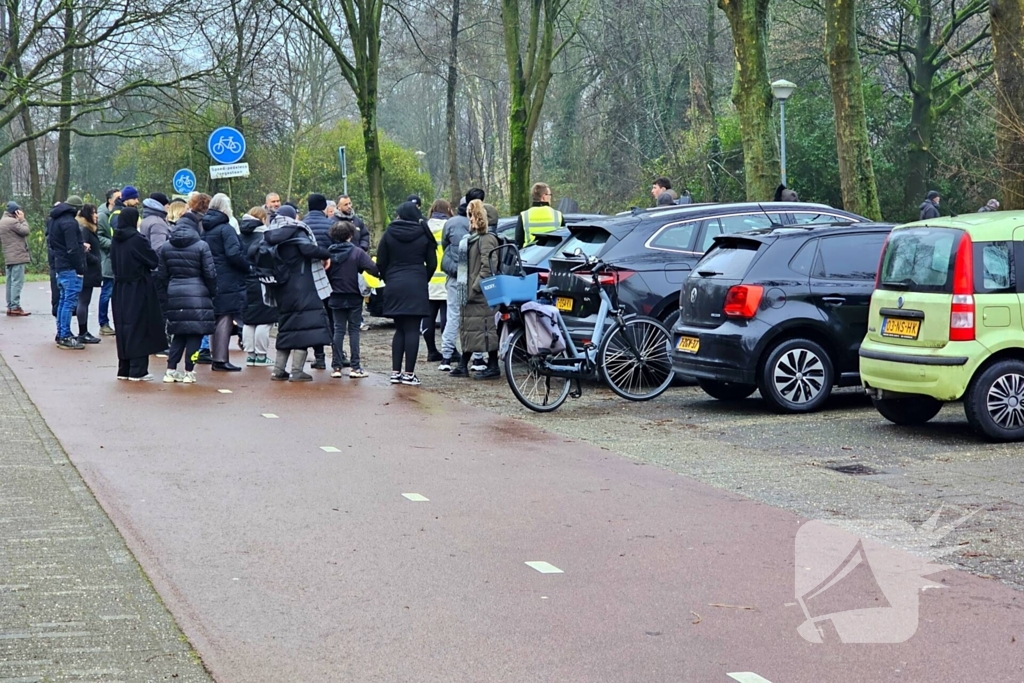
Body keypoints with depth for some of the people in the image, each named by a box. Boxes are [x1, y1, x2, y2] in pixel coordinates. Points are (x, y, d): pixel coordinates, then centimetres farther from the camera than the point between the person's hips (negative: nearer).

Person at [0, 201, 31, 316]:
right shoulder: (12, 221, -14)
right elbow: (26, 231, -12)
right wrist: (22, 219, -1)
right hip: (17, 256, -10)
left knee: (11, 282, 10)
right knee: (17, 282, -10)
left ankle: (10, 306, 12)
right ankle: (15, 307, -14)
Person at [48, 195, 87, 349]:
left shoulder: (55, 220, 15)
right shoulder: (69, 222, -17)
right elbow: (72, 249, -21)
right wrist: (80, 268, -15)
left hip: (60, 266, 10)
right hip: (71, 268, -10)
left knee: (63, 301, 16)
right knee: (70, 302, -8)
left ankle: (61, 334, 21)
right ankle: (65, 337, -9)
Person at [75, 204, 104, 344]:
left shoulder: (89, 229, 16)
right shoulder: (84, 230, -15)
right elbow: (82, 251, -23)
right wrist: (97, 261, -15)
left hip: (87, 271, 10)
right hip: (87, 271, -10)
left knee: (83, 301, 12)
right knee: (84, 301, -6)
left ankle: (84, 332, 18)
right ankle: (83, 334, -3)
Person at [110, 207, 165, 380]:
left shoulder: (116, 241, 4)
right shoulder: (137, 240, -16)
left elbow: (114, 264, 14)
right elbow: (154, 262, -10)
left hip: (120, 290, 7)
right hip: (138, 290, -6)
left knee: (124, 327, 13)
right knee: (139, 328, -1)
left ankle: (124, 369, 17)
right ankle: (138, 370, -1)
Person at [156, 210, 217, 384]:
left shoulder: (166, 248, 8)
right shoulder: (201, 246, -5)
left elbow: (162, 276, 11)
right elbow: (210, 273, -6)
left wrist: (164, 298, 17)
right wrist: (212, 293, 7)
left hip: (174, 296, 4)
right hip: (197, 296, -4)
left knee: (178, 334, 14)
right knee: (195, 334, 2)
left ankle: (170, 371, 10)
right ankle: (189, 372, 0)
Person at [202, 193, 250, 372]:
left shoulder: (205, 229, 11)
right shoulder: (225, 228, -13)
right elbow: (234, 254, -22)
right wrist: (248, 267, -9)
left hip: (211, 281, 8)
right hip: (227, 281, -8)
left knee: (216, 318, 15)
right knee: (225, 319, -4)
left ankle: (216, 357, 19)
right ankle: (220, 359, -5)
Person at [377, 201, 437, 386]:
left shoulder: (389, 234, 3)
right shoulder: (423, 235, 1)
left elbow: (380, 263, 3)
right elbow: (432, 263, 4)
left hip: (394, 286, 2)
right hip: (416, 286, -2)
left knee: (399, 329, 12)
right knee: (412, 330, -3)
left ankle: (395, 372, 8)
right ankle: (409, 374, -7)